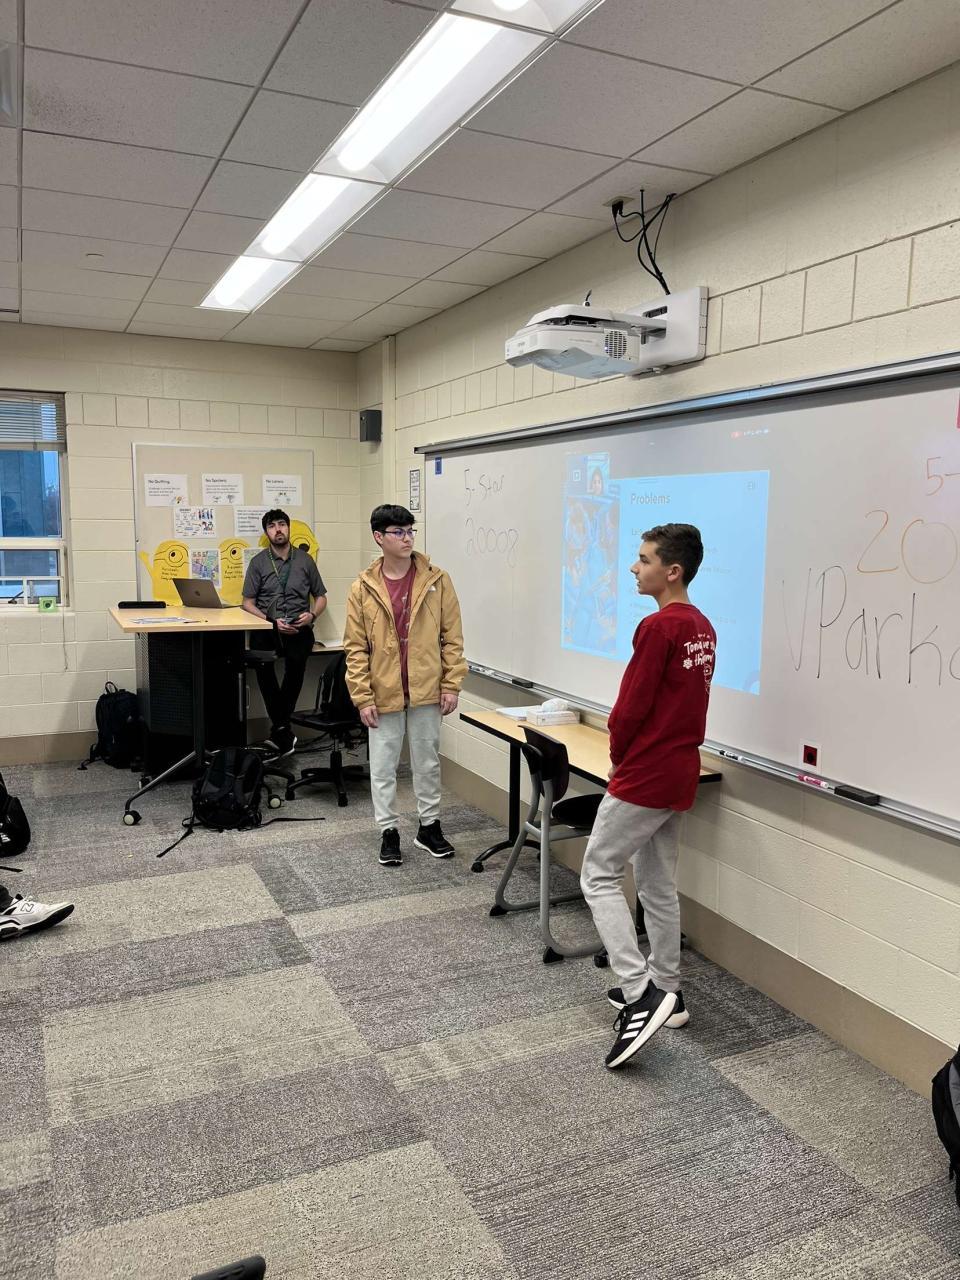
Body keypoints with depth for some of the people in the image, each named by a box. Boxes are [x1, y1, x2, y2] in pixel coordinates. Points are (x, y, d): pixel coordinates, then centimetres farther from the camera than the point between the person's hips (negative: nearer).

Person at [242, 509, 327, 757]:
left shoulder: (305, 560, 13)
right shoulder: (258, 562, 10)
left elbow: (321, 597, 19)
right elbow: (248, 603, 6)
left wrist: (312, 615, -3)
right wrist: (273, 621, -9)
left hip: (298, 628, 1)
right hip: (267, 627, -1)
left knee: (296, 662, -23)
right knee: (261, 661, -28)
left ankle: (278, 729, -11)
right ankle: (283, 730, -21)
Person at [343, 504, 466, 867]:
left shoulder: (436, 580, -4)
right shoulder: (363, 588, -4)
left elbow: (452, 637, 0)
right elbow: (356, 648, -3)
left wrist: (451, 684, -5)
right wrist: (363, 697, -7)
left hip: (426, 691, 0)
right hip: (383, 694, 0)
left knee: (427, 762, 14)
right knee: (383, 767, 9)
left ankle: (429, 826, 29)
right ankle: (389, 832, 23)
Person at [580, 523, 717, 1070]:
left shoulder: (659, 627, -19)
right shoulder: (702, 627, 10)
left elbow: (630, 708, -18)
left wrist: (618, 758, 0)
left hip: (644, 775, -9)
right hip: (680, 773, 9)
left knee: (599, 875, 0)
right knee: (660, 885, 17)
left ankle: (640, 994, -6)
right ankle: (666, 992, 27)